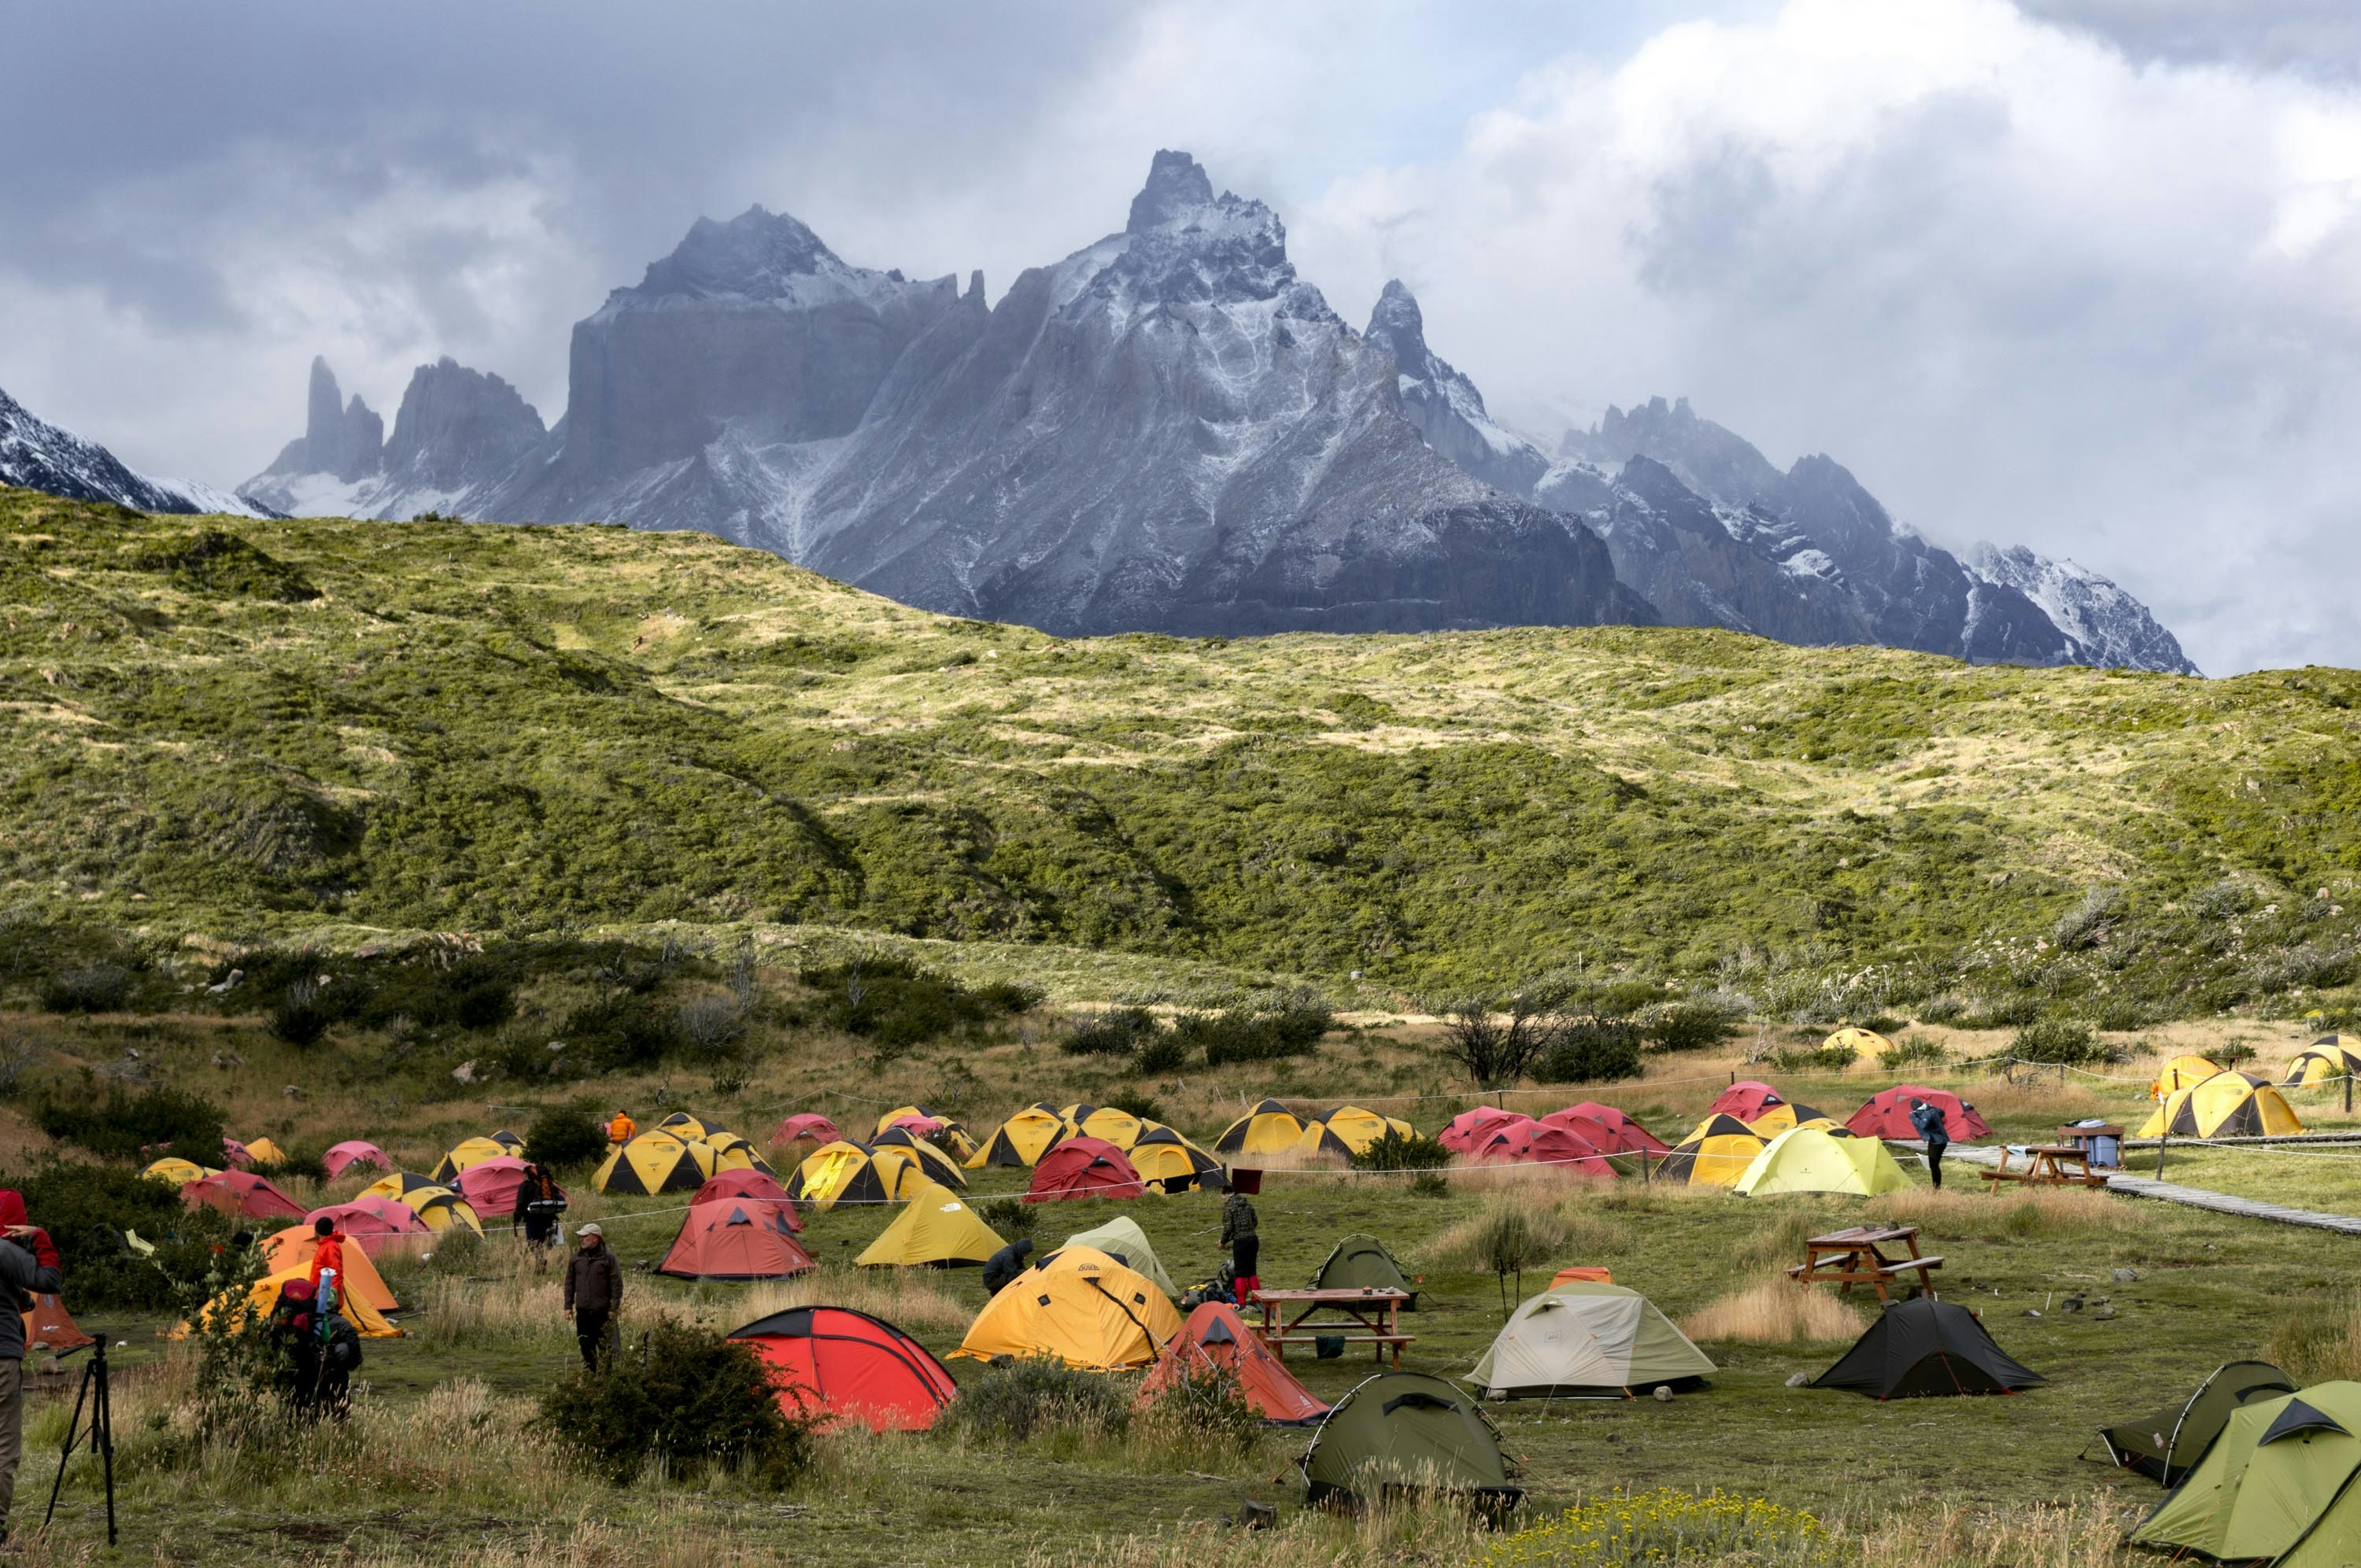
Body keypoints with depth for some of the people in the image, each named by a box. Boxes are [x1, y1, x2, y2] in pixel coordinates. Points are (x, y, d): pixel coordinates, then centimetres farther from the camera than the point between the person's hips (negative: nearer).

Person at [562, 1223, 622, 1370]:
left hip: (602, 1310, -4)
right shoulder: (576, 1258, 8)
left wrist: (614, 1308, -10)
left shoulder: (608, 1257, -6)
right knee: (586, 1345, 8)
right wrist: (568, 1306, 9)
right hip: (582, 1310, 4)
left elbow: (616, 1284, -6)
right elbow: (569, 1283, 14)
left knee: (604, 1345, 0)